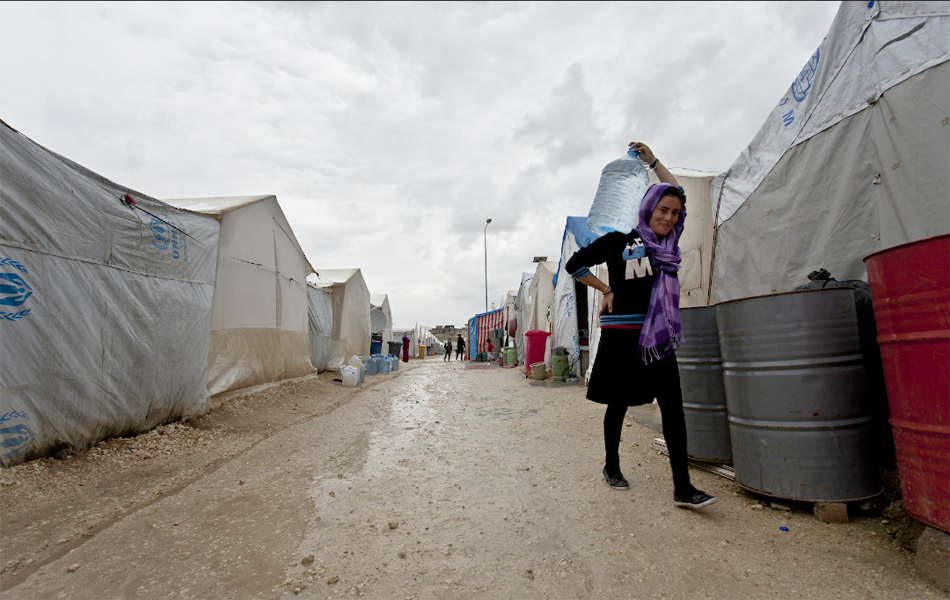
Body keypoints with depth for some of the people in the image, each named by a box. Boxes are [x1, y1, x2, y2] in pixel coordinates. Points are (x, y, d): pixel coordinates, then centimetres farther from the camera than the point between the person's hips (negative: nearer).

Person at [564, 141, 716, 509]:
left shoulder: (669, 242, 10)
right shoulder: (618, 241, -4)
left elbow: (676, 194, 26)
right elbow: (575, 265, 1)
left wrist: (653, 162, 26)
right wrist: (608, 291, -1)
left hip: (658, 337, 5)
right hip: (621, 335, -5)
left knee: (673, 405, -2)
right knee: (618, 404, 8)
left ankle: (682, 487, 4)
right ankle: (612, 467, 28)